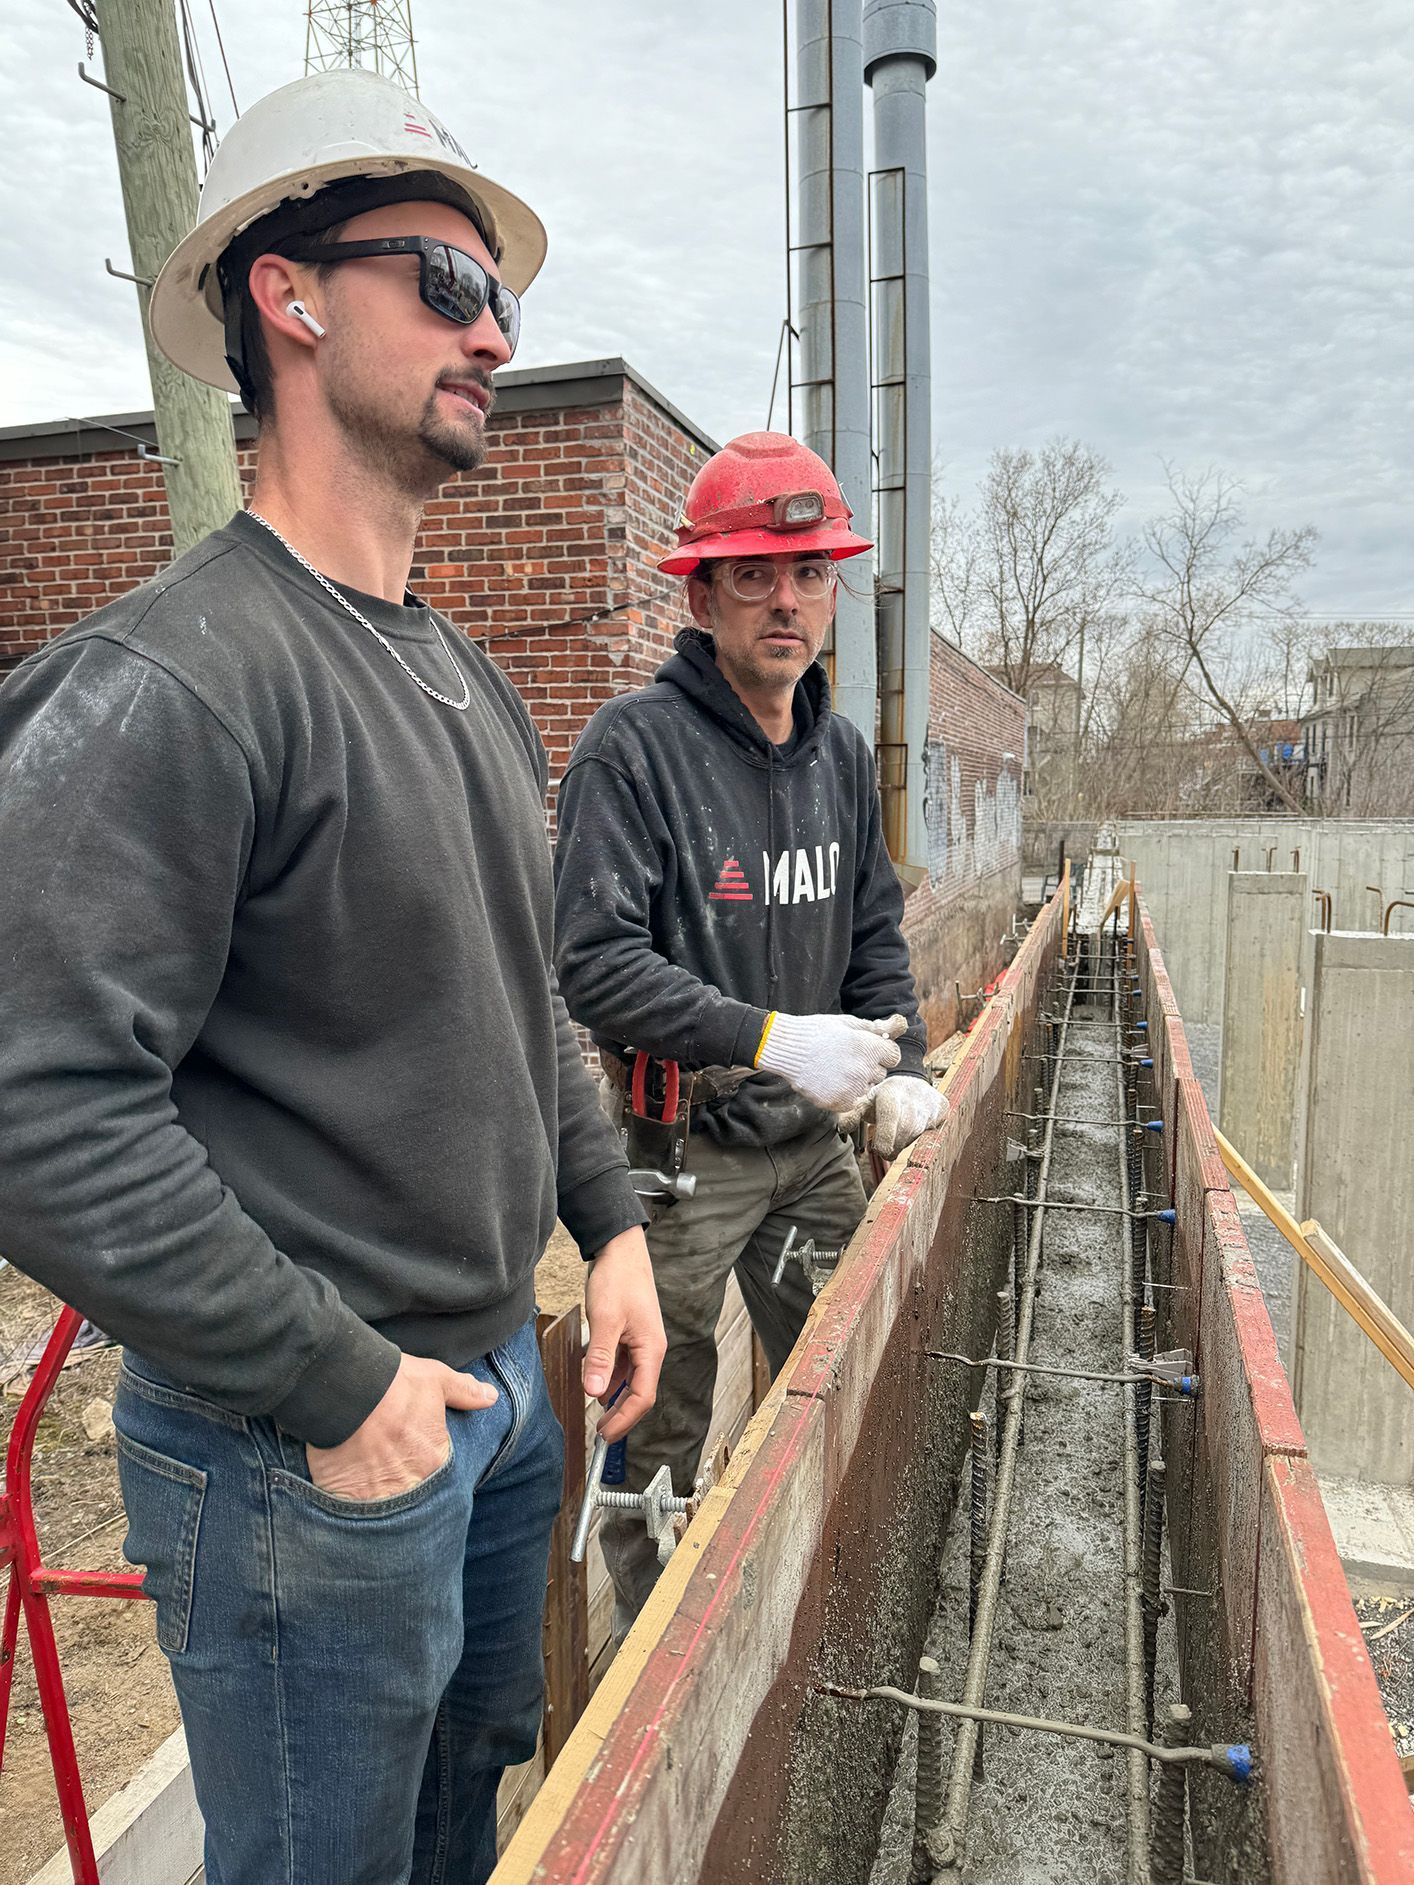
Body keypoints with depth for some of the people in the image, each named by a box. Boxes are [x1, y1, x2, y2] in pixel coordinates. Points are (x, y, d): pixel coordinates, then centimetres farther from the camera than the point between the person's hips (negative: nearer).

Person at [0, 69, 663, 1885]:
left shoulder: (469, 680, 8)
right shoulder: (162, 679, -20)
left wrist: (609, 1216, 9)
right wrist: (335, 1385, -19)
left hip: (501, 1384, 8)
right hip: (302, 1449, -7)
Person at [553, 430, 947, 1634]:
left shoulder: (843, 754, 8)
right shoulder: (633, 746, -15)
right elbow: (592, 961, -22)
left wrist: (900, 1067, 1)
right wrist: (771, 1039, -27)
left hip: (813, 1141, 7)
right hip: (680, 1144, -6)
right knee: (659, 1437, 9)